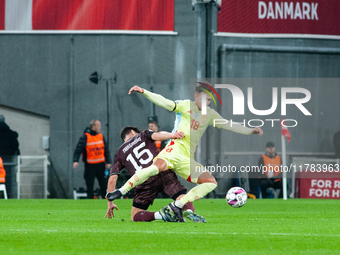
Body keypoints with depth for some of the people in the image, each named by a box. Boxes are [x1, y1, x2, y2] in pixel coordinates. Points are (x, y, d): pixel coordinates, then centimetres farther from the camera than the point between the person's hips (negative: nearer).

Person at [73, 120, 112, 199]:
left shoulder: (101, 136, 8)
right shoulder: (85, 137, -7)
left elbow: (106, 150, 12)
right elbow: (78, 149, -13)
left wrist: (108, 162, 2)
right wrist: (75, 161, -27)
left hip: (100, 165, 4)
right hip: (90, 165, -4)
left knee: (103, 185, 2)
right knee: (90, 185, 1)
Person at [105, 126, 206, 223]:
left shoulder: (120, 153, 24)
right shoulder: (142, 135, 25)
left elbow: (112, 179, 15)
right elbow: (155, 136, 0)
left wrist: (110, 203, 21)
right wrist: (172, 135, -11)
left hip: (144, 181, 0)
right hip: (163, 172, 0)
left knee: (135, 216, 11)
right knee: (187, 205, -1)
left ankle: (159, 215, -18)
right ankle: (188, 212, -38)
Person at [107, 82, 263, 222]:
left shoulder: (210, 114, 18)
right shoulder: (186, 106, 6)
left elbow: (229, 125, 17)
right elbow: (164, 102, -3)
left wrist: (250, 131, 7)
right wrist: (144, 92, -15)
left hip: (187, 159, 6)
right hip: (175, 149, -6)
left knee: (211, 183, -8)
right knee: (157, 167, -35)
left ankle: (177, 206, -8)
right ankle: (121, 192, -27)